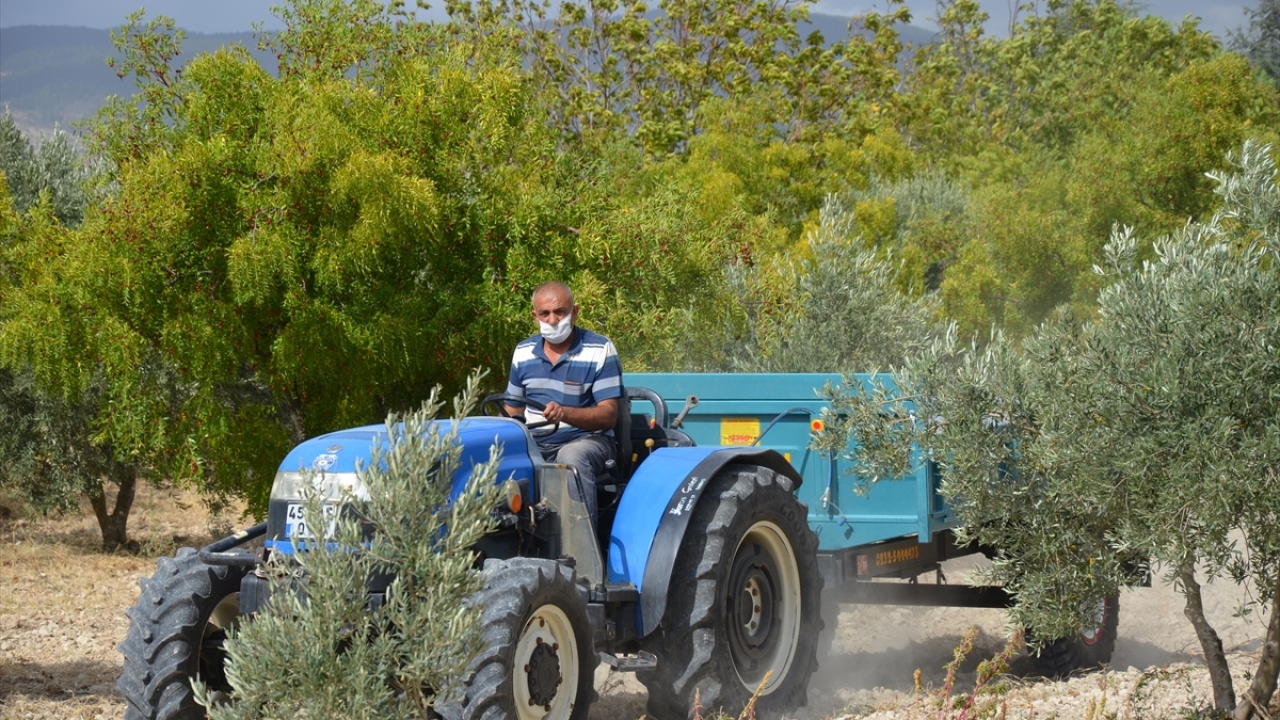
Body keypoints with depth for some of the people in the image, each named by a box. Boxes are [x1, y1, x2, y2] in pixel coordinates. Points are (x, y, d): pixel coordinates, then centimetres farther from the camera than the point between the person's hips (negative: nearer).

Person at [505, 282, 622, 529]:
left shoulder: (600, 349, -4)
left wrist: (564, 413, -29)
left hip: (586, 439, -4)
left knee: (571, 457, -39)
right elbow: (513, 409, 18)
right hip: (534, 445, 4)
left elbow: (608, 415, -11)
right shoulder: (523, 352, 11)